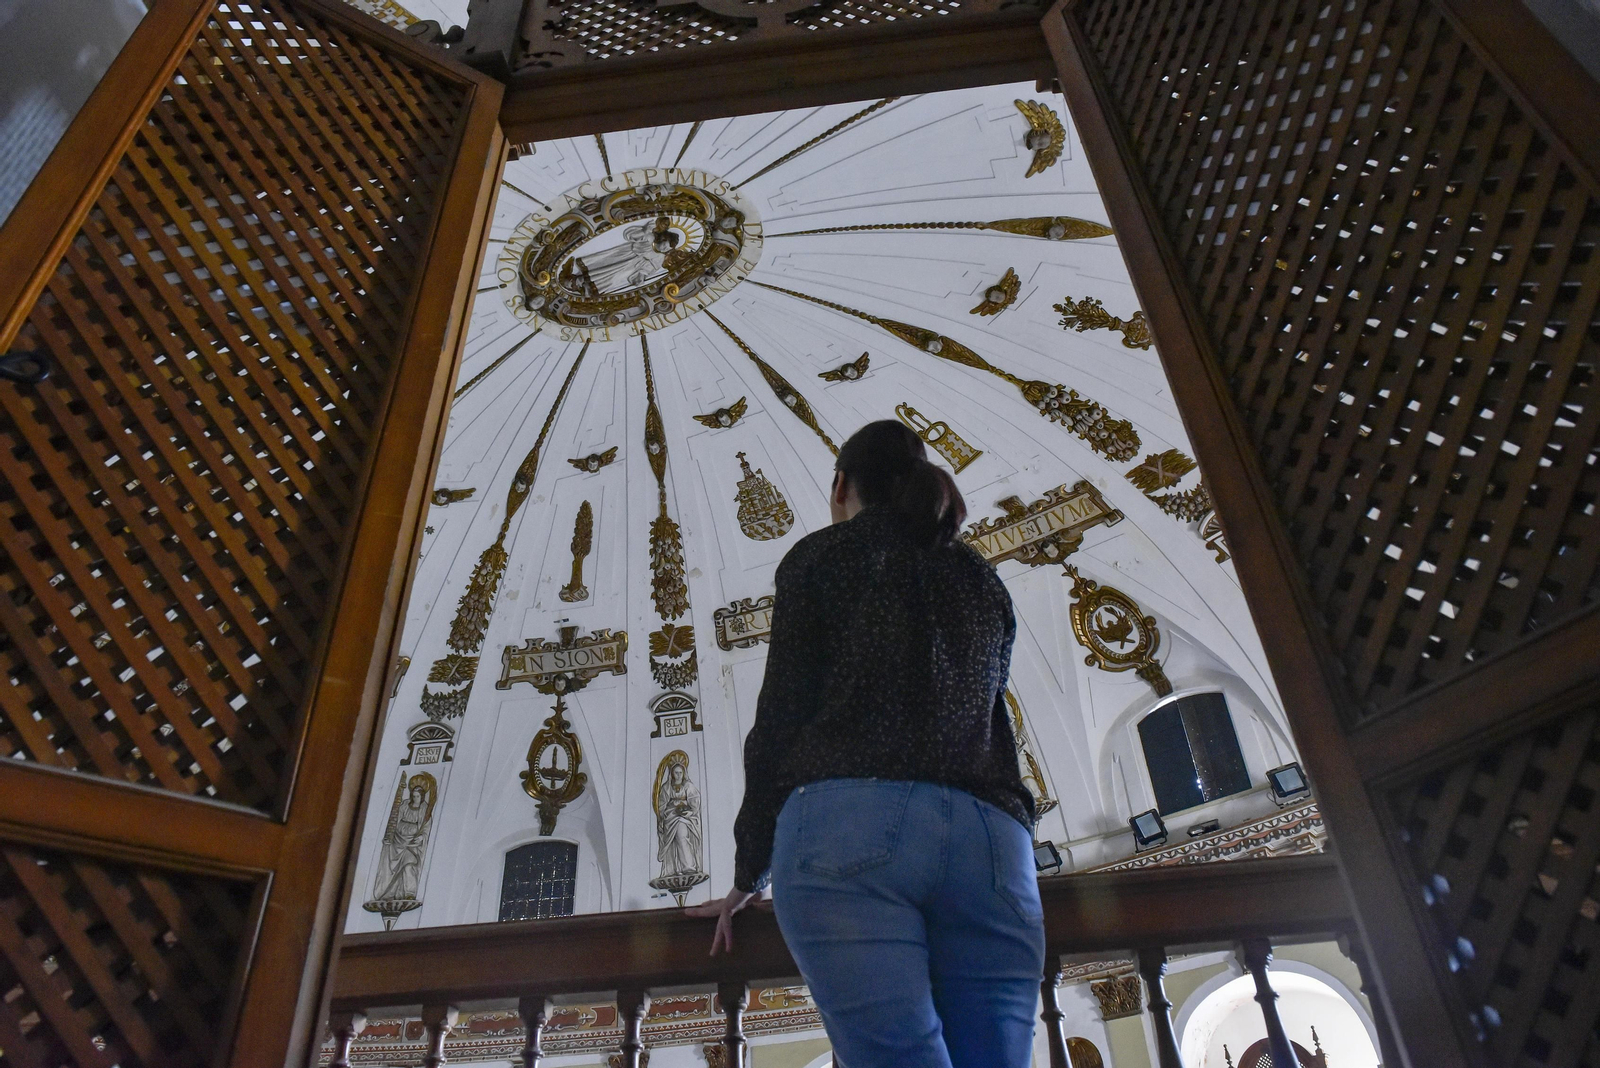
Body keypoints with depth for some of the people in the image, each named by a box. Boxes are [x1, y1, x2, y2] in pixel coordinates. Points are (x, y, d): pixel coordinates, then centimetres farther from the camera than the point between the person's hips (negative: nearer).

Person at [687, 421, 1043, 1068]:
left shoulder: (821, 556, 13)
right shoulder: (983, 582, 28)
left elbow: (781, 717, 6)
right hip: (992, 837, 5)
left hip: (850, 824, -4)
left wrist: (747, 875, 13)